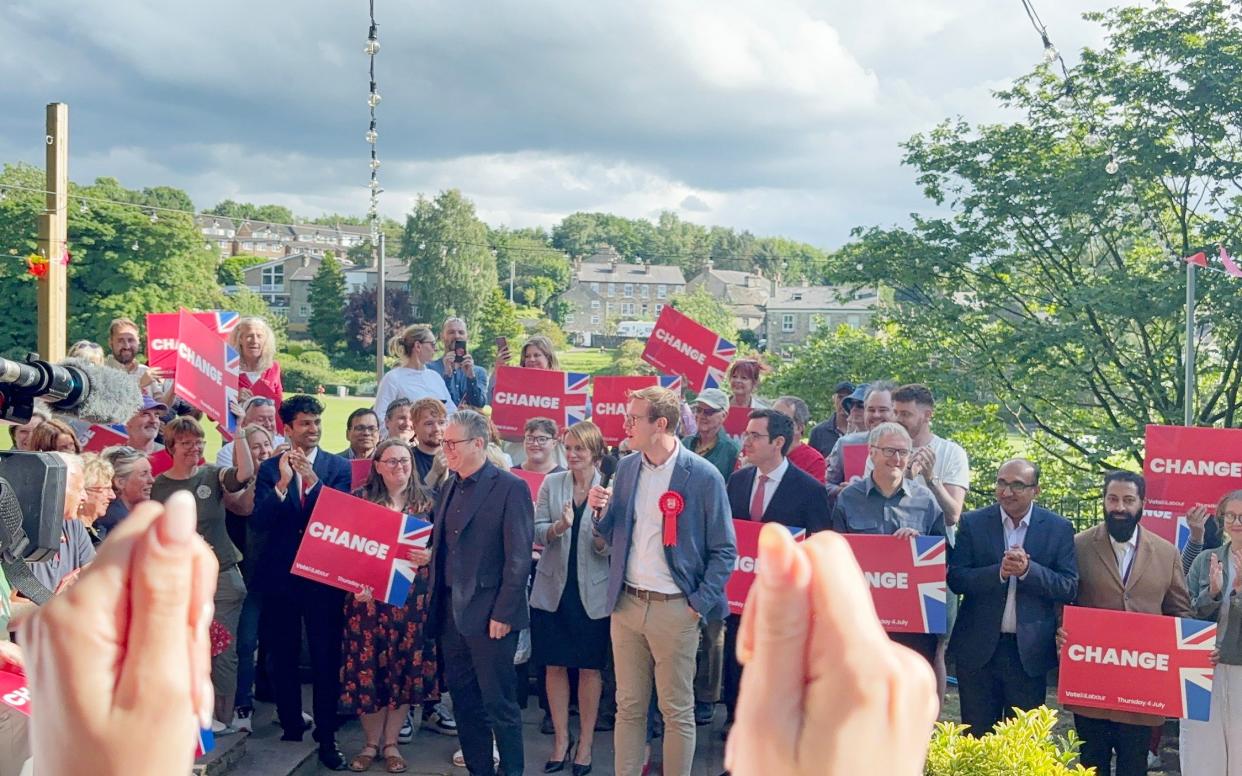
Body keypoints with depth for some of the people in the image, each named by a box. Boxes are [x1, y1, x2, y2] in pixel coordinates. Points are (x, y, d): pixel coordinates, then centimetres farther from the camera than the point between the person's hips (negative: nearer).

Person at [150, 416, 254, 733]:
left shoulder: (212, 475, 0)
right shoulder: (158, 486, 3)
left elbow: (245, 473, -20)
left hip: (222, 576, -1)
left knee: (223, 651, 3)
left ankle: (222, 719, 15)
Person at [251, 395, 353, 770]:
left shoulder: (339, 466, 1)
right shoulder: (270, 468, 3)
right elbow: (259, 521, -7)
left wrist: (313, 481, -22)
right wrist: (282, 483, -20)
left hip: (324, 576, -1)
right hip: (280, 575, 1)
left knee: (326, 658, 0)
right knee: (283, 657, 11)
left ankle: (327, 738, 10)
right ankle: (291, 728, 27)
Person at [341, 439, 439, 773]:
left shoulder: (427, 500, 4)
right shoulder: (360, 498, 2)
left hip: (411, 596, 1)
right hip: (368, 594, -1)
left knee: (405, 665, 5)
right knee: (368, 664, 2)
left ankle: (391, 742, 19)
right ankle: (371, 742, 19)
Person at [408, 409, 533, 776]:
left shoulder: (510, 487, -10)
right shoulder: (449, 487, 13)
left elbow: (518, 558, -13)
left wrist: (502, 614, -15)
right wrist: (427, 554, 0)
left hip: (489, 615, -7)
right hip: (451, 610, 7)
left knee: (499, 703, 1)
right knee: (464, 701, 14)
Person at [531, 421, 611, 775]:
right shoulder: (551, 483, 1)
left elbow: (610, 549, -9)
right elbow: (537, 532, -5)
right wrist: (559, 526, -25)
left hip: (593, 593, -2)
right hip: (553, 589, 2)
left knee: (590, 668, 8)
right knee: (555, 666, 9)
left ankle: (585, 742, 22)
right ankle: (561, 739, 23)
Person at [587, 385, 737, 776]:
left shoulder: (703, 475, -10)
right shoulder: (626, 468, 6)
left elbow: (724, 550, -5)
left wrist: (700, 604, -10)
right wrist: (602, 512, -7)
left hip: (674, 610, -5)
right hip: (627, 604, 5)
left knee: (677, 711, 7)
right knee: (628, 706, 12)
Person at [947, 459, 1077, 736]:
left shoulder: (1059, 528, 0)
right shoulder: (972, 523, 0)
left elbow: (1070, 588, -5)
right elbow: (956, 579, -6)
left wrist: (1028, 570, -20)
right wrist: (999, 572, -21)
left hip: (1030, 651, 0)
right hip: (979, 648, 0)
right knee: (977, 737, 10)